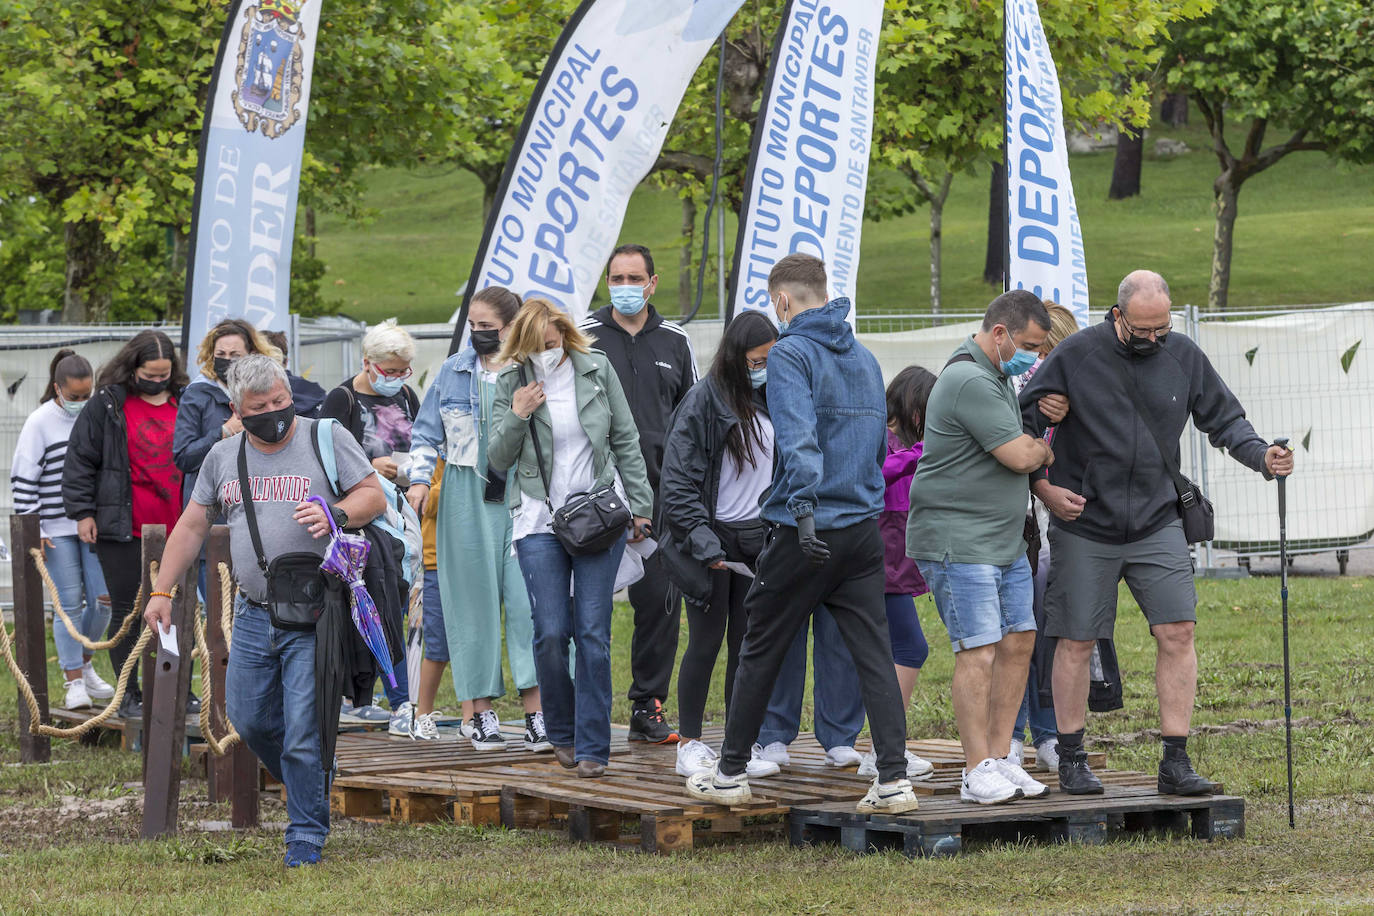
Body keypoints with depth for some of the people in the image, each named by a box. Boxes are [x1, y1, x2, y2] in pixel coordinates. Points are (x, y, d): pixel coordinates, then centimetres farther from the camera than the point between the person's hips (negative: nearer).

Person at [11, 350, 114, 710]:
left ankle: (83, 663, 24)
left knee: (102, 599, 2)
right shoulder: (41, 423, -7)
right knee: (69, 604, -2)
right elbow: (23, 480, -6)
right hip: (57, 528, -4)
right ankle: (75, 682, 5)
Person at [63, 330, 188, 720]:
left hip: (175, 531, 4)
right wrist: (82, 512, -6)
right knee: (127, 612, 0)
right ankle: (129, 695, 7)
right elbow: (80, 459, 0)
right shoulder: (107, 405, -2)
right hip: (124, 530, -4)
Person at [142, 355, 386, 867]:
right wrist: (162, 591, 14)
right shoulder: (223, 457, 12)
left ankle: (306, 835, 4)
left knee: (303, 728, -7)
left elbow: (374, 497, -3)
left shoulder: (327, 439, -2)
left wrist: (335, 514, -23)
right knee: (248, 716, 8)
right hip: (253, 613, 5)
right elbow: (192, 527, 18)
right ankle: (306, 786, 33)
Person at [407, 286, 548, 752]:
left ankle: (536, 710, -9)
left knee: (526, 596, -9)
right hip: (467, 499, 2)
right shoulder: (454, 371, 9)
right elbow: (427, 431, 12)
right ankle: (481, 711, 8)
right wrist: (420, 479, 1)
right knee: (475, 597, 2)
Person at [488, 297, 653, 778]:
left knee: (593, 633, -4)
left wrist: (639, 506, 7)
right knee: (550, 633, -6)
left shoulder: (596, 368, 3)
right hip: (539, 521, 0)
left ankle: (592, 746, -1)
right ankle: (562, 733, 15)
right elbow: (497, 460, 5)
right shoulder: (511, 382, 2)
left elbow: (626, 441, 9)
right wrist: (516, 417, -12)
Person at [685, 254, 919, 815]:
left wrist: (805, 509, -32)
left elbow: (799, 437, -23)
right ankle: (893, 779, -6)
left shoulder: (791, 354, -9)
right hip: (865, 529, 6)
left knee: (760, 652, 7)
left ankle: (730, 773, 16)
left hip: (809, 533, -6)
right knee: (873, 652, 2)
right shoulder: (864, 358, 15)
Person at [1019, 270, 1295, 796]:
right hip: (1084, 528, -2)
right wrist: (1043, 487, -9)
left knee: (1177, 633, -7)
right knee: (1076, 642, 2)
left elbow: (1224, 418, 10)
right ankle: (1071, 760, 16)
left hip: (1158, 525, 2)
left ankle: (1175, 763, -2)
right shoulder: (1075, 356, -7)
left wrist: (1261, 455, -8)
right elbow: (1023, 422, 0)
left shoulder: (1183, 358, 2)